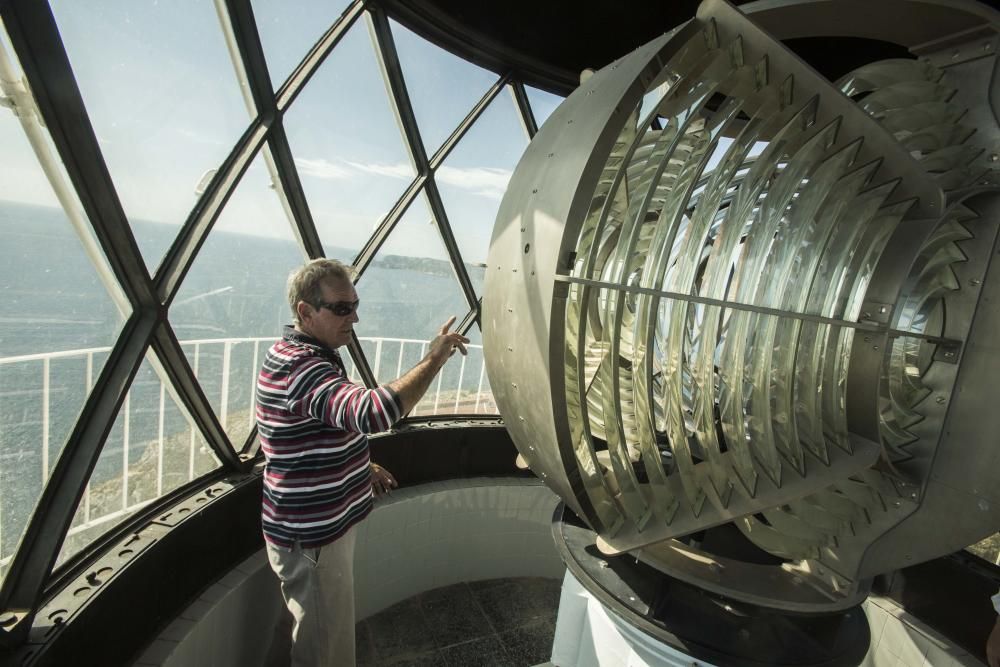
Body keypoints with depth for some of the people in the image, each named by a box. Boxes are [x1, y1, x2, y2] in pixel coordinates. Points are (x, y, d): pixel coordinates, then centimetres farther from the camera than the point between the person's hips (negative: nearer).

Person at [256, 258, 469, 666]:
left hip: (323, 524, 10)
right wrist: (433, 359, -34)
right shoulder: (300, 368, -28)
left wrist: (361, 467, 8)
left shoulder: (302, 355, 7)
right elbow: (373, 413, -45)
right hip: (311, 539, -10)